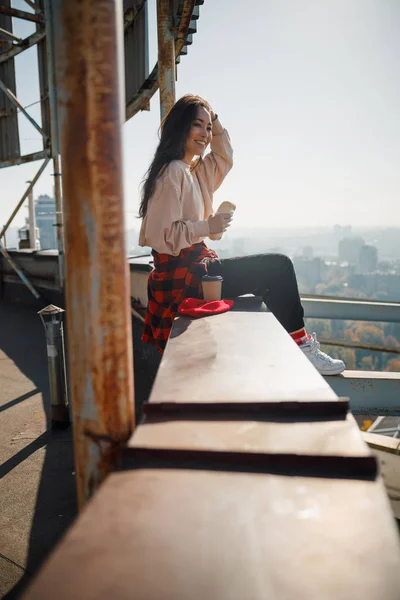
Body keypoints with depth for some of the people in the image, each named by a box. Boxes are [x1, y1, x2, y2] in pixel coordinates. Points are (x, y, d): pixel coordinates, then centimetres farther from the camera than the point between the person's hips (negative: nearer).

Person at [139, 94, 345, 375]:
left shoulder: (194, 170, 15)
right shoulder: (172, 172, -14)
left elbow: (224, 158, 31)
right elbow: (162, 235, -21)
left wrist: (214, 121, 20)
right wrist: (208, 226, -18)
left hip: (195, 266, 10)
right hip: (183, 274, -10)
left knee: (277, 269, 15)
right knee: (279, 265, -7)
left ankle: (300, 343, 16)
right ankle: (300, 347, 3)